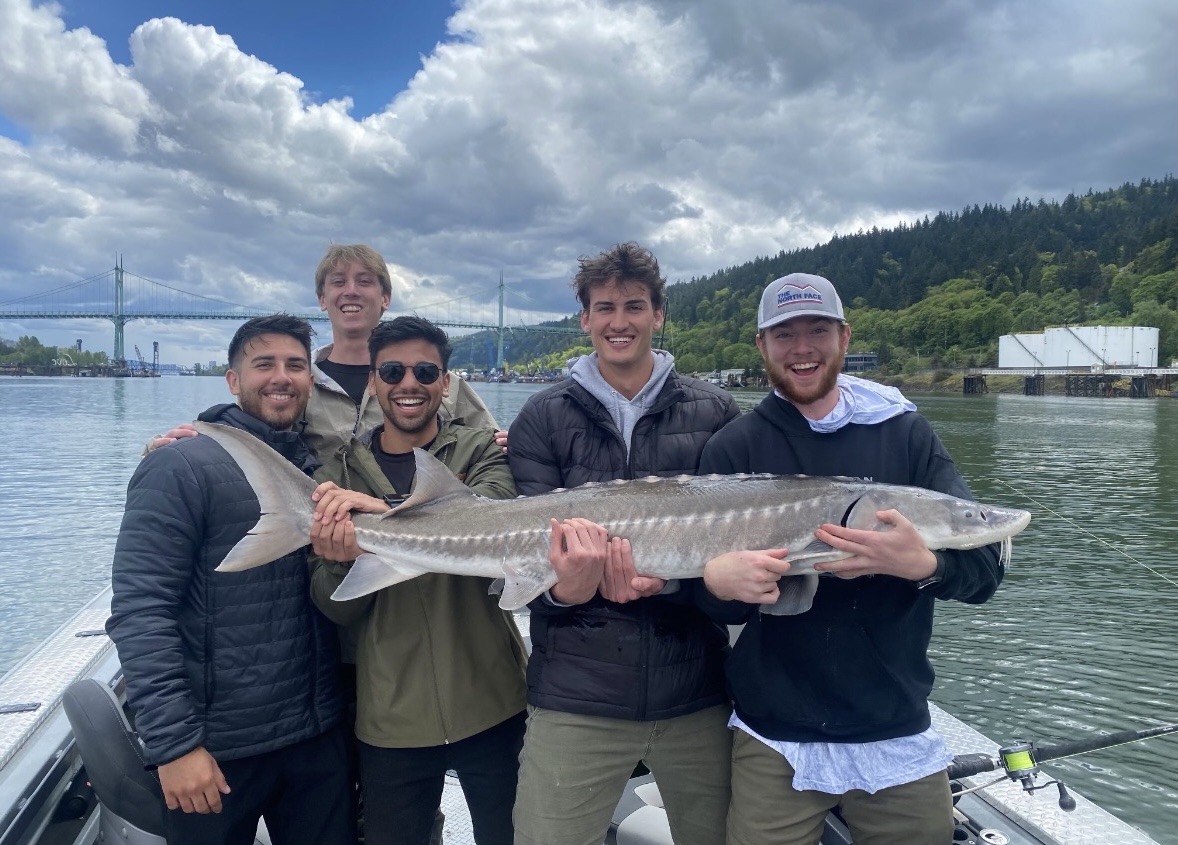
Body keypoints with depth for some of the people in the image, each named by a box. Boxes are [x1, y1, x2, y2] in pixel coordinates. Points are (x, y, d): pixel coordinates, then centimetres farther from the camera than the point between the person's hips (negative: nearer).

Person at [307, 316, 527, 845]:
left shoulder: (481, 451, -2)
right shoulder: (339, 476, 3)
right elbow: (338, 611, -2)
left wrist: (389, 511, -37)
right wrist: (340, 562, -23)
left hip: (490, 706, -1)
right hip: (391, 720, 2)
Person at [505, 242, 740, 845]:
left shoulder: (714, 413, 3)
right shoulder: (543, 420, 2)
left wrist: (667, 579, -21)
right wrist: (562, 588, -25)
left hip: (695, 694, 1)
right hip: (574, 695, -1)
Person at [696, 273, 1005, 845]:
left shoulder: (906, 434, 0)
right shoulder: (734, 448, -3)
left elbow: (984, 569, -6)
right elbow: (701, 594, -7)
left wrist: (922, 564, -28)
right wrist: (721, 580, -31)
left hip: (898, 735, 2)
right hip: (774, 741, -1)